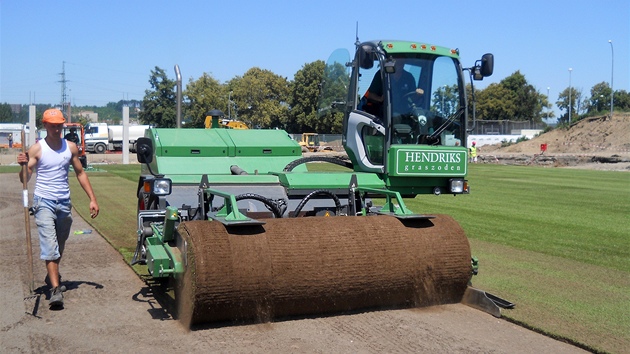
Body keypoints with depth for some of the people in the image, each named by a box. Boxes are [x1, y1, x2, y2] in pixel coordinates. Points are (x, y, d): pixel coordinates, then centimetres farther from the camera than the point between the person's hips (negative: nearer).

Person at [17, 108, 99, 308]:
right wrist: (23, 165, -31)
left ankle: (52, 276, 41)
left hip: (64, 203, 4)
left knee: (60, 246, 17)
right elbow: (25, 179, -9)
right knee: (49, 245, -13)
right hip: (44, 202, -4)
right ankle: (55, 289, -17)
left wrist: (92, 199, 7)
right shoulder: (37, 149, -6)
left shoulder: (71, 147, 5)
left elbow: (80, 174, 12)